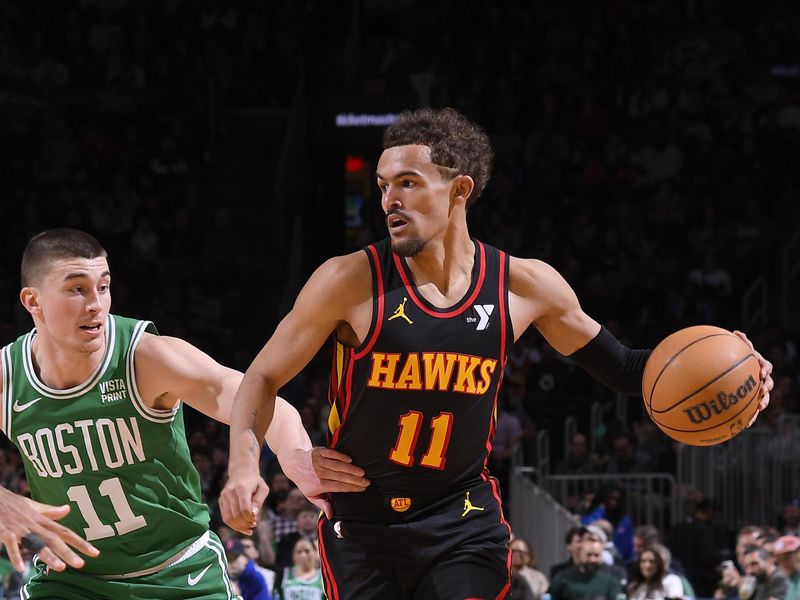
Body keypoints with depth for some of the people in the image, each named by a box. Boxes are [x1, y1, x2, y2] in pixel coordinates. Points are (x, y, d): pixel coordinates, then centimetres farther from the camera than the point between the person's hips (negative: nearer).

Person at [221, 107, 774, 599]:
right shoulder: (352, 281, -13)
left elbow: (616, 365, 9)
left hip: (464, 521, 1)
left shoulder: (524, 286, -4)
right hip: (361, 523, -1)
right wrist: (244, 465, -26)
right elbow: (264, 379, -7)